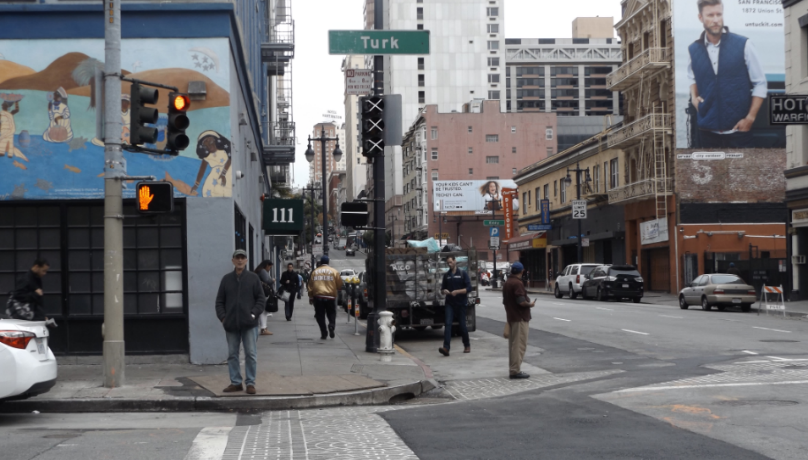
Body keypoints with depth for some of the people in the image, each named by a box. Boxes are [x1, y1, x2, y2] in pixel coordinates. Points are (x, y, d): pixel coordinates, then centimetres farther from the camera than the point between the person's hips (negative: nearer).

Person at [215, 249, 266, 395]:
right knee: (232, 354, 7)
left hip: (249, 324, -2)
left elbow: (261, 299, 2)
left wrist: (254, 314, -10)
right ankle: (235, 382, 16)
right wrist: (222, 317, -2)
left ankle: (250, 383, 6)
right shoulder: (226, 279, 9)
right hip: (231, 324, 3)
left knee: (251, 354, -1)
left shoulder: (253, 278, 3)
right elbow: (219, 301, 10)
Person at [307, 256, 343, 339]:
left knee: (320, 315, 6)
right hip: (330, 297, -1)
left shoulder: (315, 272, 6)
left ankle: (323, 334, 0)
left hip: (318, 297, 1)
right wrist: (337, 292, 23)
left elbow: (310, 286, 7)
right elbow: (339, 284, 3)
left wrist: (310, 297, 13)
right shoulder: (334, 271, 1)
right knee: (331, 313, 11)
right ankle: (331, 325, -17)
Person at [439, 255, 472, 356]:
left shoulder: (463, 274, -1)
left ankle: (467, 346, 26)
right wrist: (444, 291, -7)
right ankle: (446, 348, -22)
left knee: (462, 325, 6)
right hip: (449, 304, 2)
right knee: (448, 324, -12)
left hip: (461, 303, -2)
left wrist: (457, 291, -20)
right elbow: (442, 289, 17)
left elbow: (468, 288, -7)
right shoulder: (446, 275, 10)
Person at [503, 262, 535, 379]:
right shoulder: (517, 283, -17)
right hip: (520, 318, -9)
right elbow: (521, 301, -24)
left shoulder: (507, 283, 13)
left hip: (511, 317, 9)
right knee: (519, 344, -8)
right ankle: (516, 370, -9)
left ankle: (513, 369, 17)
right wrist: (530, 304, -6)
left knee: (513, 344, 13)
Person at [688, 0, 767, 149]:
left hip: (738, 130, -2)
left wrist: (750, 117, -5)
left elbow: (760, 84, 1)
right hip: (707, 131, 3)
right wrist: (694, 96, 7)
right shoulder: (693, 50, 5)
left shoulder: (743, 45, -4)